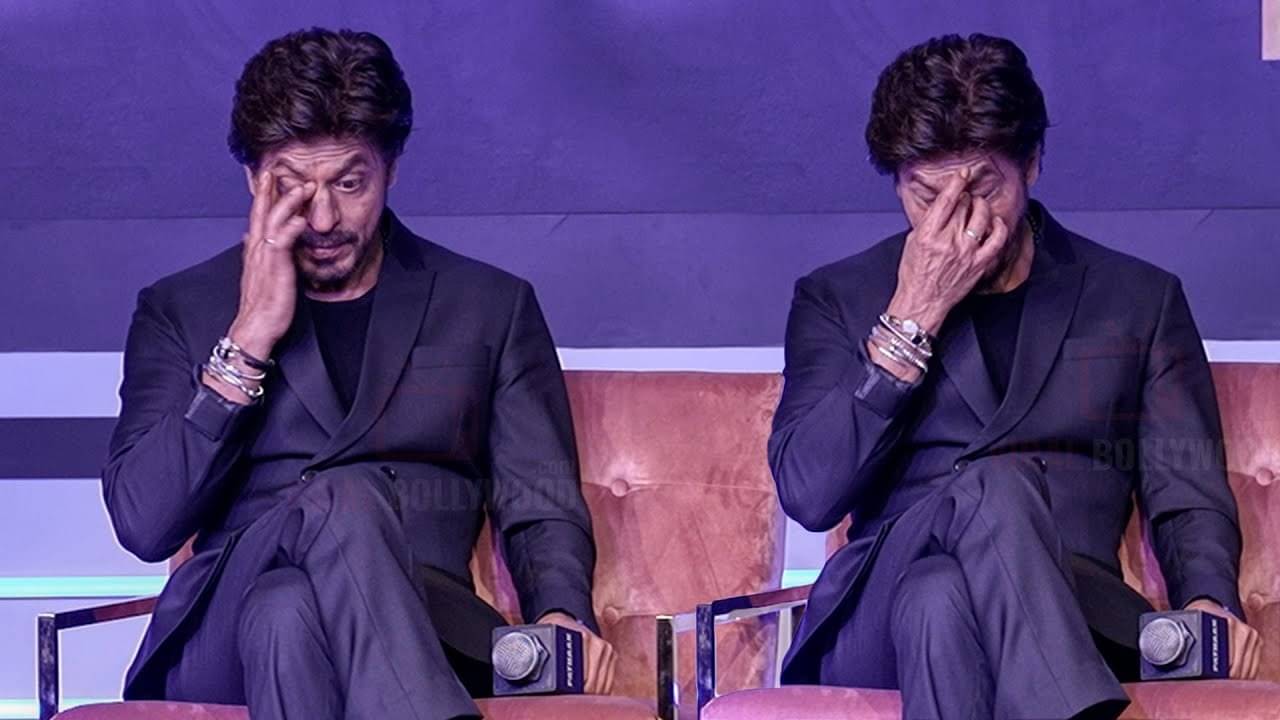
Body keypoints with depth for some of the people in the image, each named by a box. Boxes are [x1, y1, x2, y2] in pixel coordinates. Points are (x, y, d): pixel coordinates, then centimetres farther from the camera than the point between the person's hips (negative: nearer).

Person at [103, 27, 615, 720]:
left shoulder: (491, 307, 18)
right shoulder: (180, 312, 15)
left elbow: (542, 509, 16)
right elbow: (143, 525, 2)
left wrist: (561, 613, -7)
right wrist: (250, 339, -4)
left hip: (422, 627, 0)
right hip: (221, 648, 0)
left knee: (289, 610, -37)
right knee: (339, 497, -35)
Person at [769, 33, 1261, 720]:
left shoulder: (1139, 299, 18)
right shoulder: (837, 299, 16)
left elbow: (1187, 498, 14)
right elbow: (808, 493, 1)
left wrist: (1207, 601, -9)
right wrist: (913, 319, -4)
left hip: (1069, 614, 0)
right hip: (878, 626, 0)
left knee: (942, 600, -38)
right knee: (995, 482, -35)